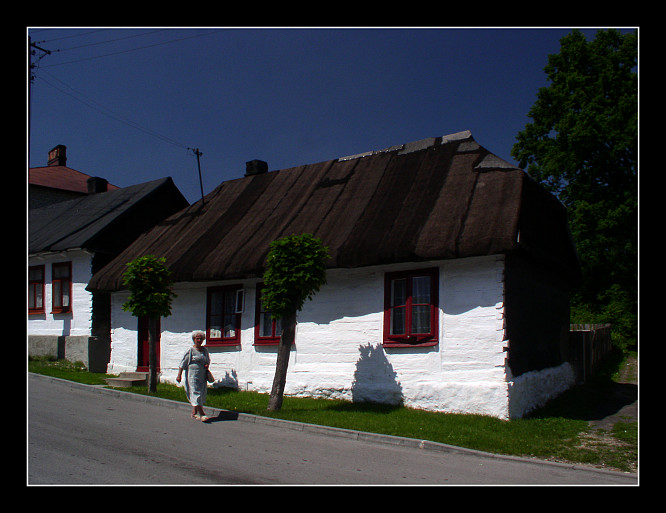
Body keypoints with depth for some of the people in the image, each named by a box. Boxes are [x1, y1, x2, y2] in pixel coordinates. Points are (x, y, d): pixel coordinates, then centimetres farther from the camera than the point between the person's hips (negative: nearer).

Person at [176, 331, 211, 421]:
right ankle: (201, 414, -10)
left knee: (202, 393, 7)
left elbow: (208, 360, 26)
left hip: (202, 376, 6)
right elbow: (183, 363, -3)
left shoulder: (205, 350, 12)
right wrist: (179, 375, -9)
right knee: (196, 393, -9)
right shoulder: (190, 350, -4)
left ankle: (194, 413, 18)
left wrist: (207, 365, 3)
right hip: (193, 375, -6)